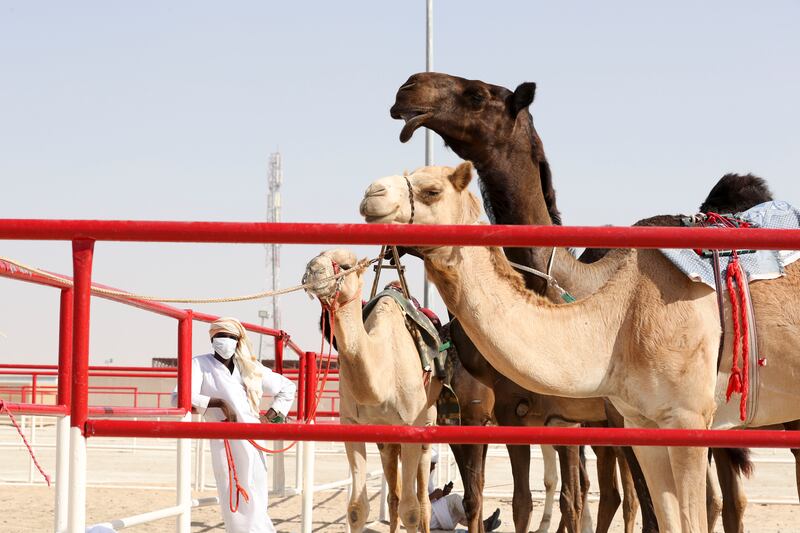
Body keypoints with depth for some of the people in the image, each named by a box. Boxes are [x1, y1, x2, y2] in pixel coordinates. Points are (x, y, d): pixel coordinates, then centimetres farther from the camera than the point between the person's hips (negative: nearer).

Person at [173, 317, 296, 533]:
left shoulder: (252, 369, 15)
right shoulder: (201, 364, 4)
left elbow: (288, 388, 28)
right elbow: (179, 397, -11)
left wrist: (271, 416, 15)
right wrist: (220, 403, -14)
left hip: (253, 444, 3)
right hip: (223, 442, -2)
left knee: (254, 506, -1)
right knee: (232, 507, -3)